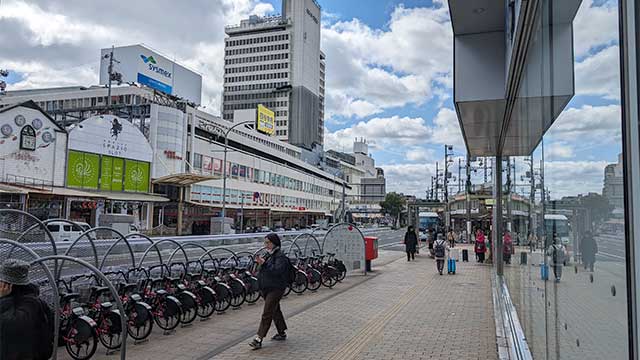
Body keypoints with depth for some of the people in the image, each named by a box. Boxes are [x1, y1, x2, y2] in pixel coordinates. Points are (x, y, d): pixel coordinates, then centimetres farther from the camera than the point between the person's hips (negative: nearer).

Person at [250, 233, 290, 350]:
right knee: (275, 311, 19)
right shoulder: (269, 255, 14)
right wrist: (260, 263, 4)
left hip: (275, 289, -10)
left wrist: (264, 263, -28)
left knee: (267, 314, -9)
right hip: (266, 288, 10)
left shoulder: (280, 256, -14)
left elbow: (277, 270, -28)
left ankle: (258, 339, -8)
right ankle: (282, 333, 32)